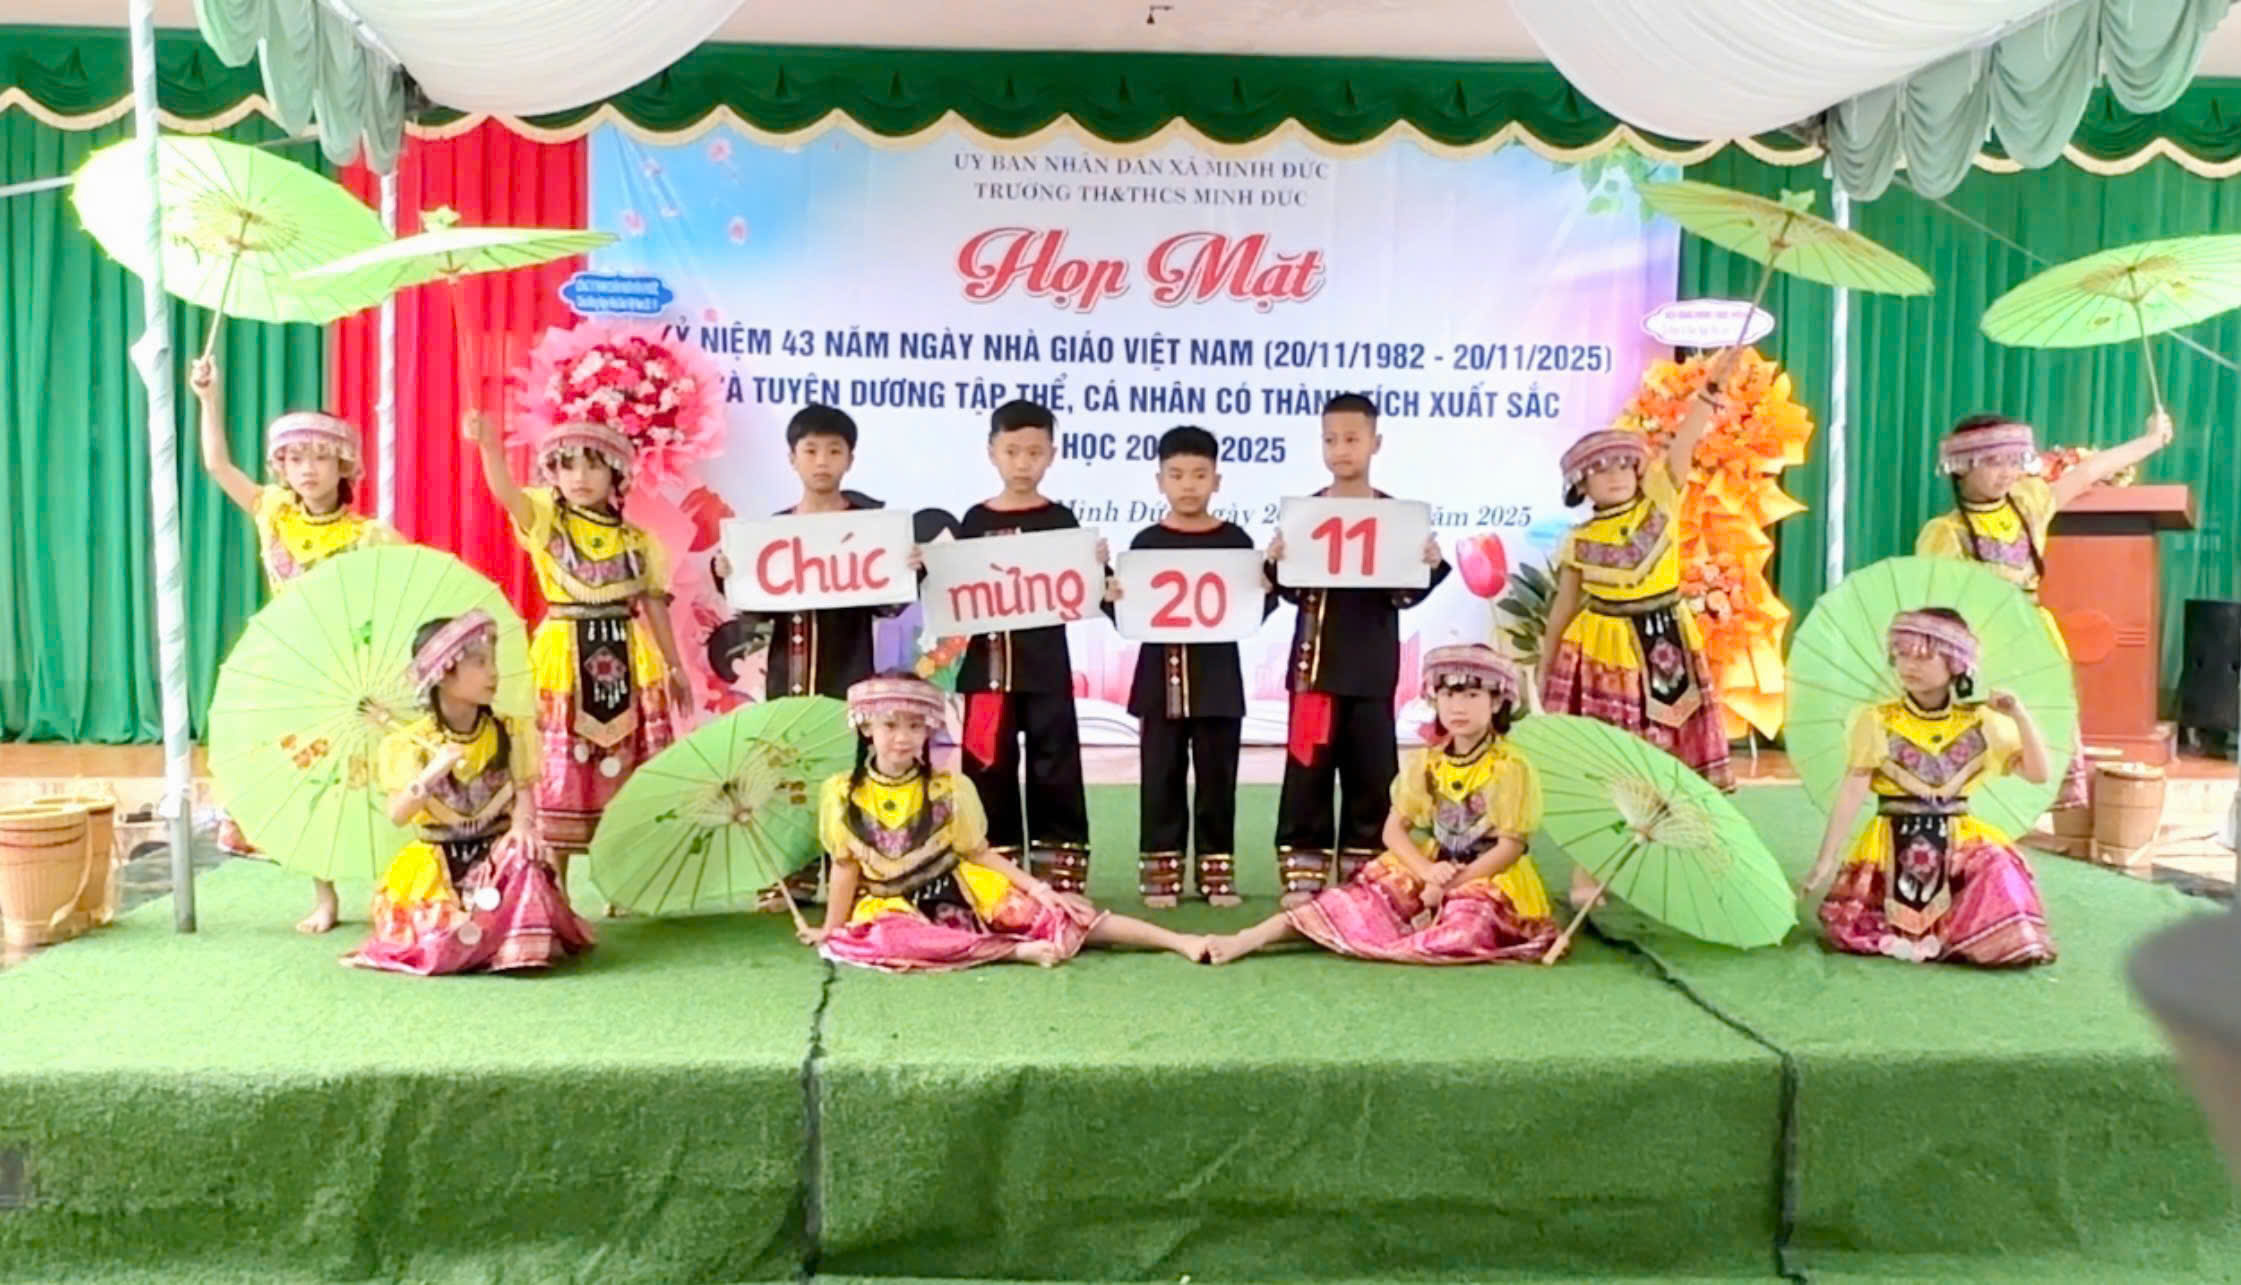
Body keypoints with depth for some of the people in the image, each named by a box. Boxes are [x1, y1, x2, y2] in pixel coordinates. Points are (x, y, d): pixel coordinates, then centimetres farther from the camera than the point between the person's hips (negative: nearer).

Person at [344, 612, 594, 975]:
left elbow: (523, 792, -5)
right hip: (436, 859, -1)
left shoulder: (509, 734, 3)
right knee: (431, 943, -20)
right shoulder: (411, 743, -5)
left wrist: (521, 825, -28)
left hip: (495, 849, 1)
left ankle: (520, 943, -15)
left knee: (521, 857, -33)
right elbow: (397, 815, -13)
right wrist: (431, 774, -30)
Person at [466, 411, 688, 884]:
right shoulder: (546, 522, 1)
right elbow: (505, 491, -19)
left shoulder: (636, 541, 9)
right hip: (564, 660, -2)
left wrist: (674, 667, 12)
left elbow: (654, 607, 13)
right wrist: (489, 445, -37)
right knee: (560, 773, 1)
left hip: (625, 663, 2)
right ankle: (556, 890, 12)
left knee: (623, 774, 6)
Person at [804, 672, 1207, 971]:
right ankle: (1016, 950, -32)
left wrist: (1038, 888, -9)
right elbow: (846, 866, 4)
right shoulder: (842, 793, -4)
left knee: (1056, 913, -17)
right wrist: (831, 929, 6)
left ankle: (1181, 942, -19)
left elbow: (980, 853, 0)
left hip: (963, 895, 1)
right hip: (896, 909, -1)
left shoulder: (949, 788, -3)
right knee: (885, 939, -38)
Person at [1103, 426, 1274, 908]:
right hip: (1161, 678, 0)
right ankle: (1160, 872, 13)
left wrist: (1267, 590, -17)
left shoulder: (1234, 540, 2)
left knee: (1217, 777, 6)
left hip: (1218, 677, 0)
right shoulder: (1147, 542, 2)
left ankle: (1217, 870, 17)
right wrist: (1112, 598, -19)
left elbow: (1258, 610, 2)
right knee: (1161, 777, 4)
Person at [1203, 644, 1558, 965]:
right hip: (1431, 870, 4)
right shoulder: (1425, 762, 2)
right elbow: (1394, 829, 0)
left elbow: (1510, 846, -13)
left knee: (1464, 928, -37)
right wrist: (1429, 872, -18)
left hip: (1490, 877, -3)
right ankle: (1248, 940, -28)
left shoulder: (1510, 768, -11)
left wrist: (1450, 882, -19)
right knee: (1364, 896, -19)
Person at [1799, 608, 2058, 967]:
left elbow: (2038, 773, 0)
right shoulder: (1877, 722, -5)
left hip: (1959, 842, 2)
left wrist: (2020, 715, -12)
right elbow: (1852, 792, -9)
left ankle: (1946, 939, 1)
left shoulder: (1981, 724, 3)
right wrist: (1827, 858, -14)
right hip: (1895, 845, -2)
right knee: (1850, 928, -18)